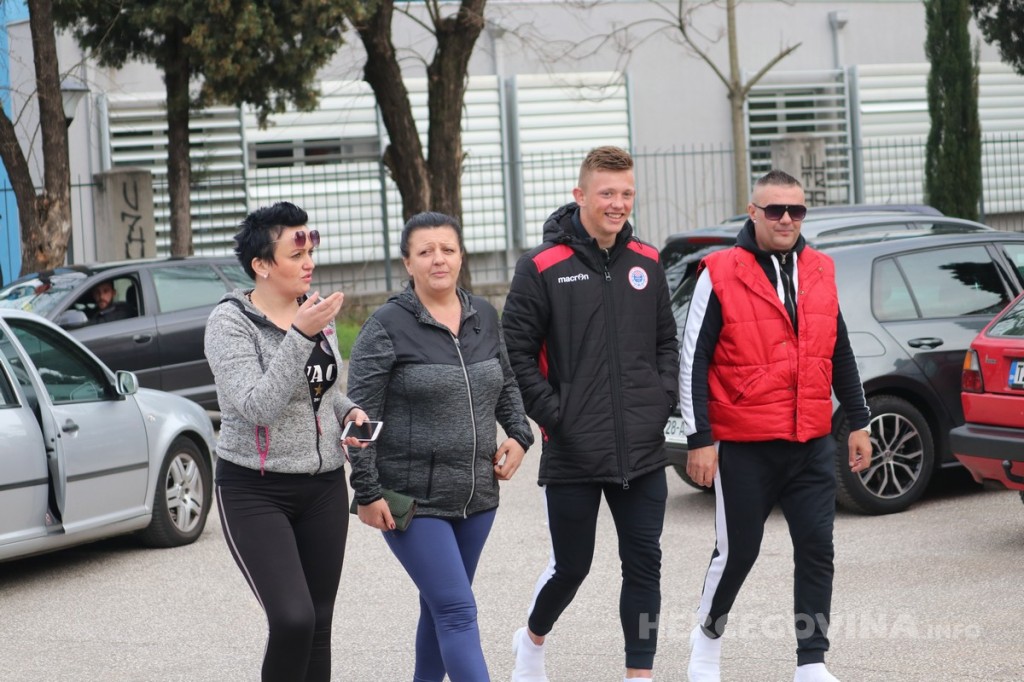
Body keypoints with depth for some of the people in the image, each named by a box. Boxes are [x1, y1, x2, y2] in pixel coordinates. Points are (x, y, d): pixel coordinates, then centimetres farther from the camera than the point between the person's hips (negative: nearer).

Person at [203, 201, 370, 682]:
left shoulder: (316, 312, 7)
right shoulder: (230, 322, -11)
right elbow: (257, 405, -23)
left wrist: (349, 411, 0)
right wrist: (301, 335, -28)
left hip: (324, 488, 6)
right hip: (254, 492, -6)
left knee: (318, 625, 7)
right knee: (292, 619, -19)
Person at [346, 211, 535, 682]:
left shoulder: (484, 317, 8)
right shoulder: (387, 326, -10)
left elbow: (507, 385, 22)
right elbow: (361, 415, -10)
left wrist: (518, 435, 5)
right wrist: (367, 493, -13)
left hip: (476, 495, 6)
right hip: (413, 499, -6)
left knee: (440, 608, 17)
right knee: (457, 612, -11)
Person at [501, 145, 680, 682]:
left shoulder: (646, 263, 8)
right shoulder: (543, 267, -7)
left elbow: (666, 341, 17)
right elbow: (516, 352, -6)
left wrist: (663, 399, 3)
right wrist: (552, 413, -12)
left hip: (643, 452, 4)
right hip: (573, 454, -4)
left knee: (644, 563, 2)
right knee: (571, 565, 7)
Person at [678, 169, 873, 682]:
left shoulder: (819, 271, 9)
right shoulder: (720, 275, -7)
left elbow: (840, 353, 18)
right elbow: (693, 362, -7)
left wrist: (859, 422, 16)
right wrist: (700, 441, -10)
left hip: (813, 444, 4)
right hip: (745, 447, -4)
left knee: (816, 549, 0)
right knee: (738, 549, 6)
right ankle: (708, 633, 31)